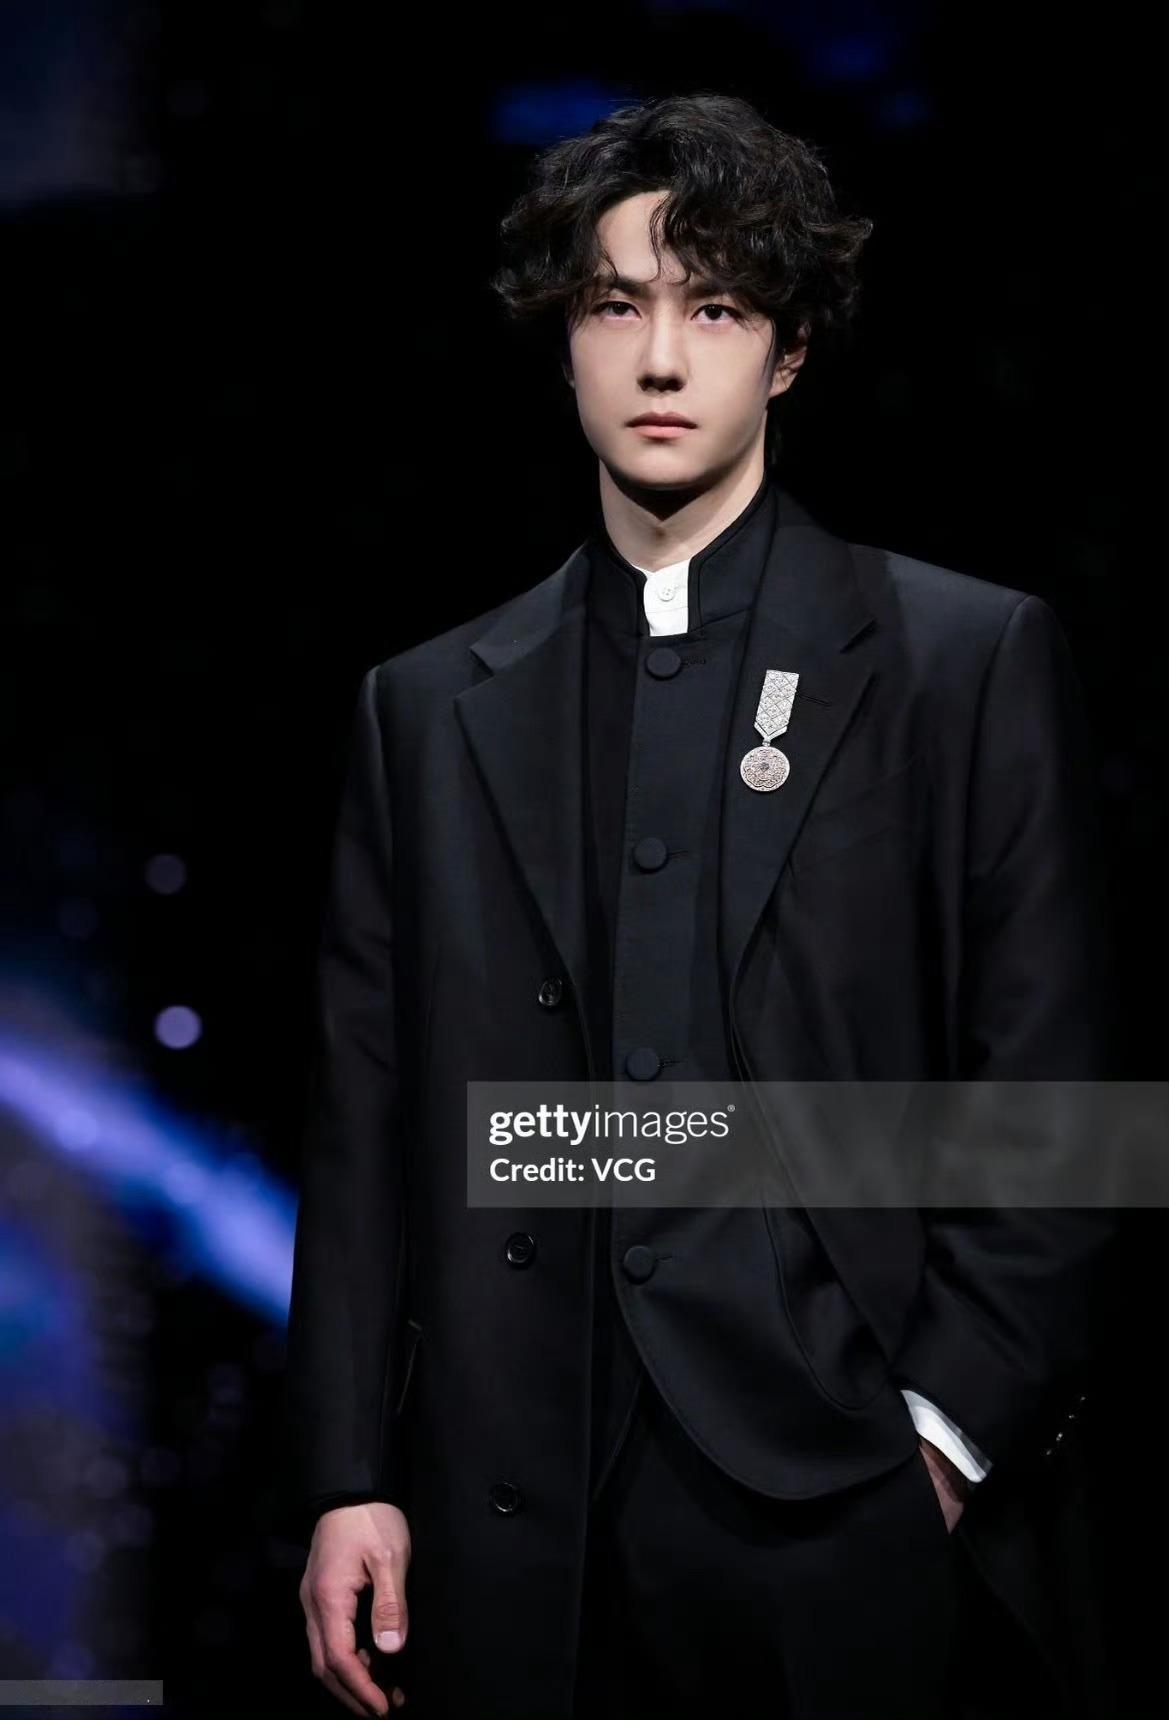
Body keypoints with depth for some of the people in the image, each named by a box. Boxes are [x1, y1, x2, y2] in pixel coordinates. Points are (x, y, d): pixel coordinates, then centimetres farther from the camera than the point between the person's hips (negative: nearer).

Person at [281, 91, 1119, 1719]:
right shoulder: (430, 707, 11)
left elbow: (1055, 1096, -2)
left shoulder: (976, 660, 2)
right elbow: (366, 1121, 9)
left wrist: (947, 1434, -8)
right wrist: (347, 1478, 3)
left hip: (856, 1526, -2)